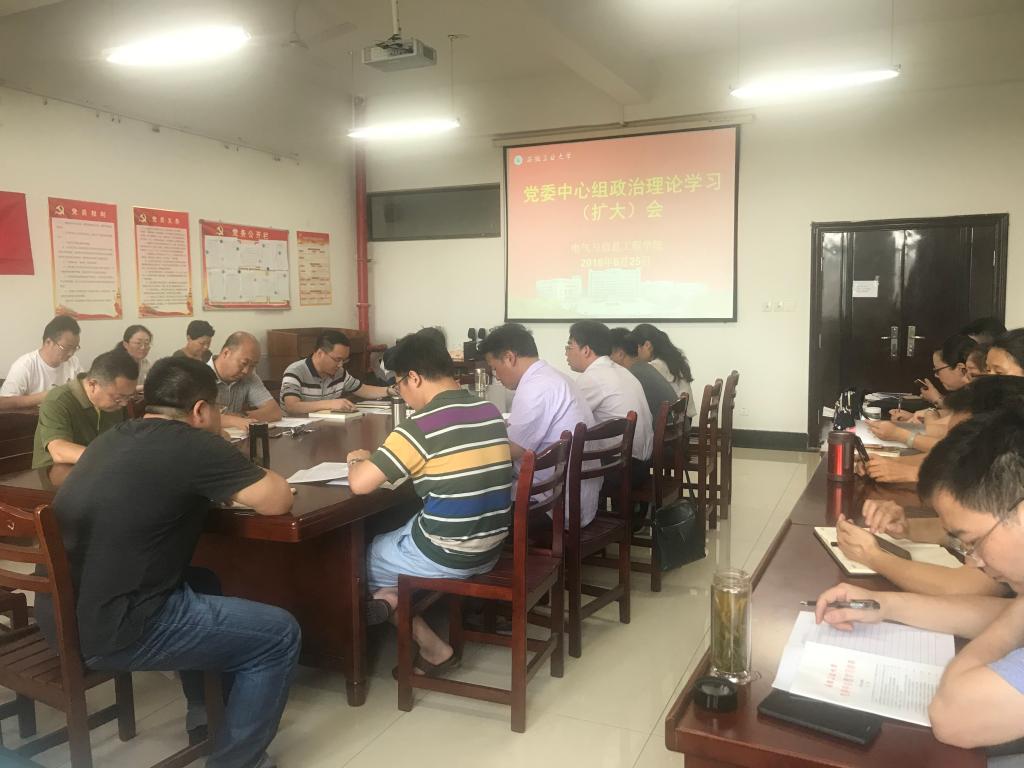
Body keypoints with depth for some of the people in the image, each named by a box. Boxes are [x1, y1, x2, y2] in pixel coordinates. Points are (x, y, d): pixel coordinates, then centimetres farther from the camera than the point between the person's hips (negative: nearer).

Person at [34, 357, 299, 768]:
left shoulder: (114, 437, 12)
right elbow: (278, 500, -10)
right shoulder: (191, 444, -14)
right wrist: (247, 477, 11)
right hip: (111, 628, -9)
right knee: (279, 635, 0)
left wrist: (222, 482, 17)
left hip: (61, 614, 9)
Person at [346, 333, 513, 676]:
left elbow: (359, 484, -20)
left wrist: (359, 459, 2)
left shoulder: (421, 426, -20)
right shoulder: (491, 412, 3)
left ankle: (432, 649, 14)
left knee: (360, 555, 21)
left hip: (447, 556, -8)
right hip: (490, 548, 8)